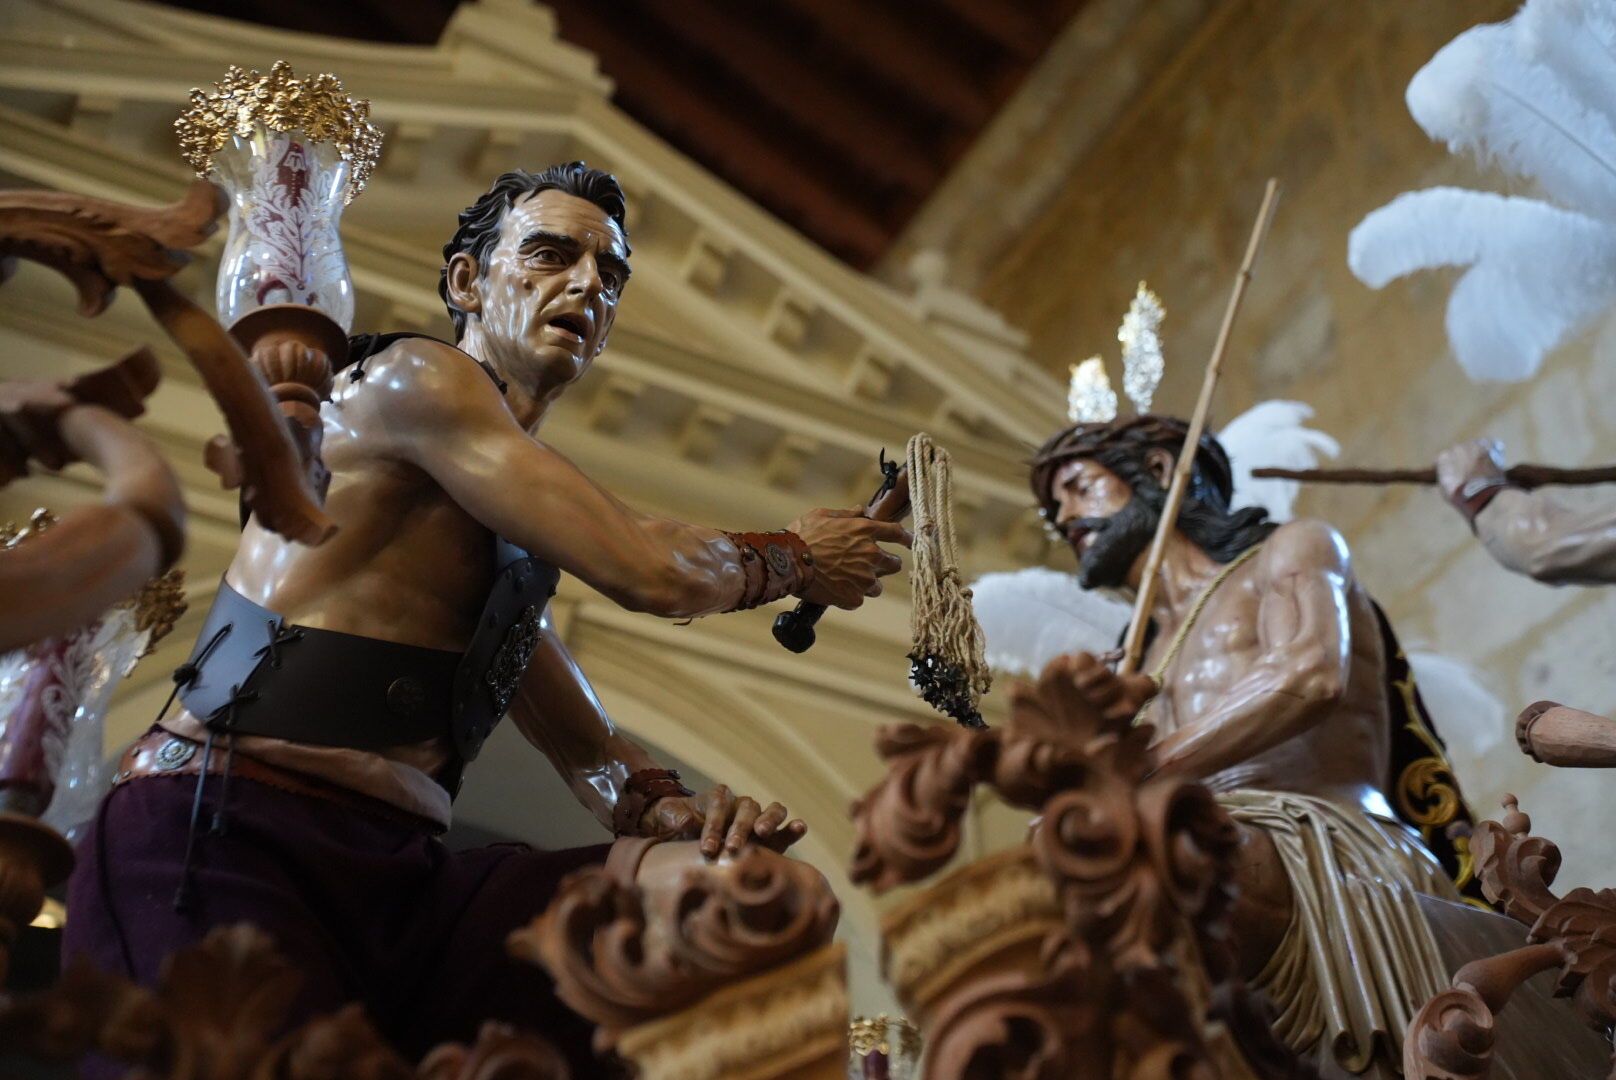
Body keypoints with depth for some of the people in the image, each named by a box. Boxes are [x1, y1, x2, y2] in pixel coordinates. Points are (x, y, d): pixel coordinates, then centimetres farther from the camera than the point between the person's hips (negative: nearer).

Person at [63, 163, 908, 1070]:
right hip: (223, 841, -7)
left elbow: (590, 746, 20)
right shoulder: (413, 378, -1)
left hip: (396, 874, 7)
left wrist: (672, 810, -2)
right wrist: (799, 559, 10)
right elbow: (651, 573, -8)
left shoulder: (521, 532, 24)